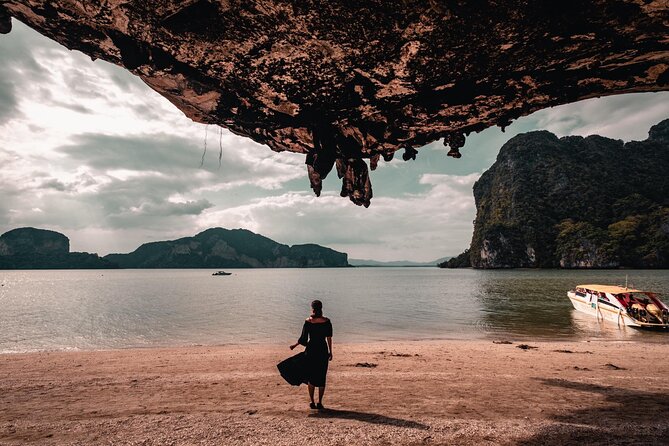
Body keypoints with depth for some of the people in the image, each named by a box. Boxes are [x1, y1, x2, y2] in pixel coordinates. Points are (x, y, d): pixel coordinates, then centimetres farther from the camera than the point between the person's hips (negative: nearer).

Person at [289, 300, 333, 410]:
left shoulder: (308, 322, -8)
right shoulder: (326, 321, -6)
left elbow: (303, 339, -5)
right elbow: (329, 338, -2)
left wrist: (295, 345, 12)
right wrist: (330, 352, 7)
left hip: (311, 350, 0)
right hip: (323, 350, 1)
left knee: (311, 376, 13)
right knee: (321, 377, 11)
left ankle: (312, 402, 15)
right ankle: (320, 403, 14)